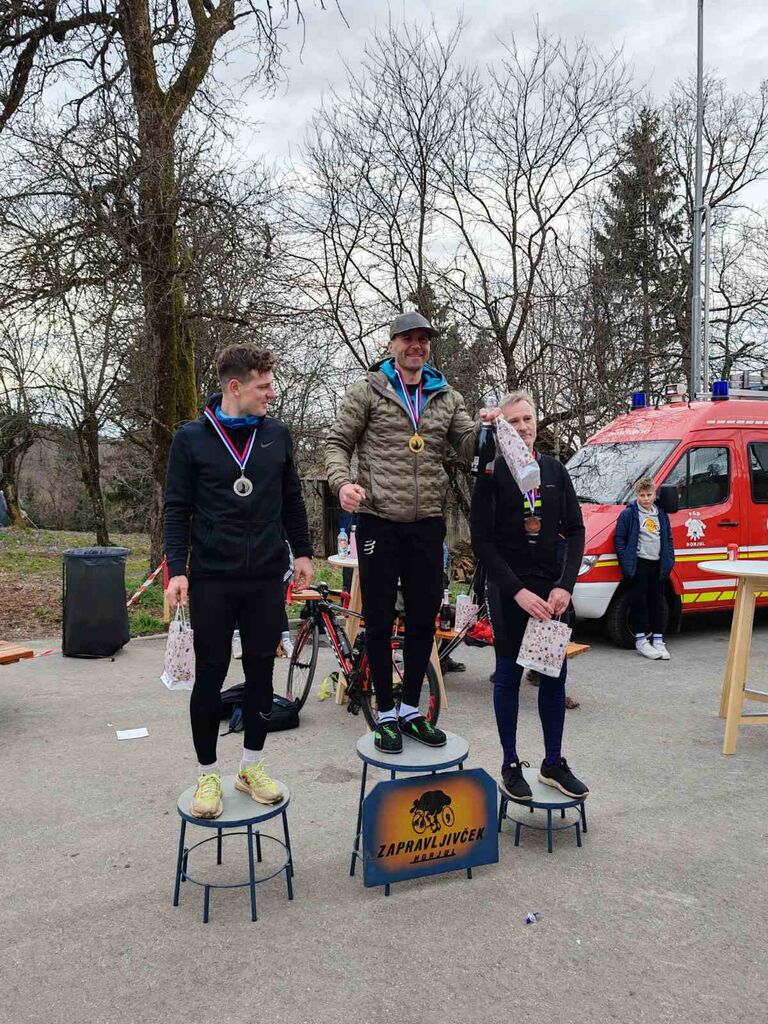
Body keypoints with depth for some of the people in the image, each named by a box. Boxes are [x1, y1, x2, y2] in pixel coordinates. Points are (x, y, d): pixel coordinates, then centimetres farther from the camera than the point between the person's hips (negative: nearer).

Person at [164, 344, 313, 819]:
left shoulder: (277, 434, 5)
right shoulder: (192, 437, -3)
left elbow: (292, 499, 13)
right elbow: (178, 508, -2)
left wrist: (303, 552, 11)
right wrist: (177, 569, -10)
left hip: (267, 578, 3)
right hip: (212, 579, -2)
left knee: (261, 672, 10)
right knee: (210, 676, 5)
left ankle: (253, 766, 27)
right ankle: (208, 774, 22)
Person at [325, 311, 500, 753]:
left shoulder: (447, 397, 12)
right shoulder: (368, 391, 2)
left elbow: (468, 446, 6)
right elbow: (339, 444, 2)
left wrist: (485, 427, -16)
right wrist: (343, 482, -18)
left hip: (427, 524, 4)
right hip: (379, 522, -3)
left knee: (424, 619, 11)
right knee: (380, 621, 4)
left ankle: (412, 710, 27)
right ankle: (386, 714, 19)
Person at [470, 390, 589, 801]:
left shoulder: (555, 471, 8)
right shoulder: (491, 473, -5)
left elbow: (575, 531, 7)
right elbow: (482, 541, -8)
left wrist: (564, 586, -6)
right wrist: (517, 591, -15)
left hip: (552, 589, 4)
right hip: (508, 590, -4)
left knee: (555, 675, 8)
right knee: (509, 675, 5)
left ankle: (553, 764, 22)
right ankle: (511, 764, 19)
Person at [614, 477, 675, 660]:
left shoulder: (661, 514, 13)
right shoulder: (629, 514, -2)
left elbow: (669, 539, 19)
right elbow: (620, 539, -4)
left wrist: (669, 561, 8)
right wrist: (625, 561, -11)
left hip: (657, 565, 5)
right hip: (638, 565, -5)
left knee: (658, 602, 8)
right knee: (639, 602, -1)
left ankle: (658, 641, 14)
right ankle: (641, 641, 6)